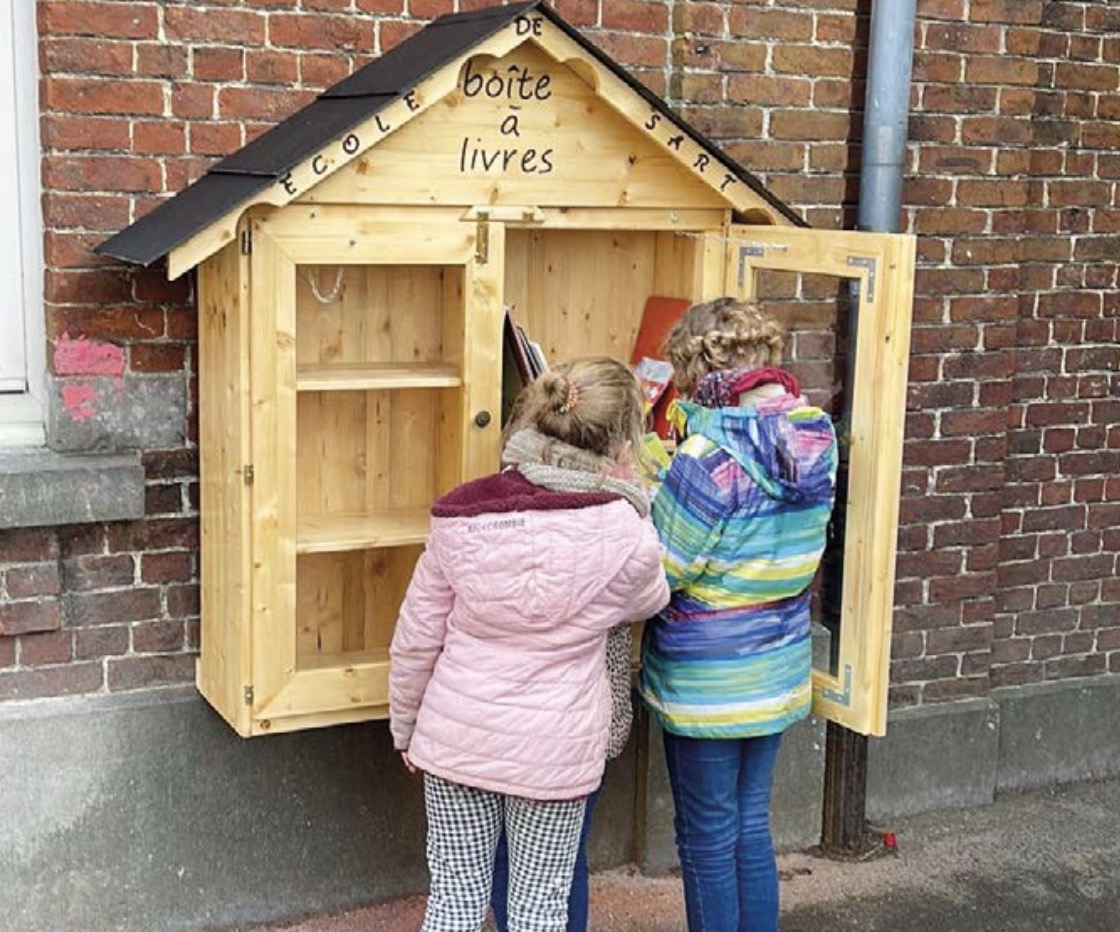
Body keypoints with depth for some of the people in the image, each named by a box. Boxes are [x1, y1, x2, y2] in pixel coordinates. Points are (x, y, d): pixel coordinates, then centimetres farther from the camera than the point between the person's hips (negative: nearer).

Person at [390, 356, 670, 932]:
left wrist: (404, 727, 13)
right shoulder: (624, 534, -17)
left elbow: (415, 641, -3)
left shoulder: (461, 517, -10)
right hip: (554, 746, -2)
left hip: (456, 736, 2)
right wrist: (625, 496, 10)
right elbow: (649, 599, 8)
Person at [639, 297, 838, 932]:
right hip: (780, 668, 7)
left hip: (708, 680, -7)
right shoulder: (817, 438, -3)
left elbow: (654, 575, -19)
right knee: (752, 824, 19)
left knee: (708, 839, 9)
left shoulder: (710, 458, -24)